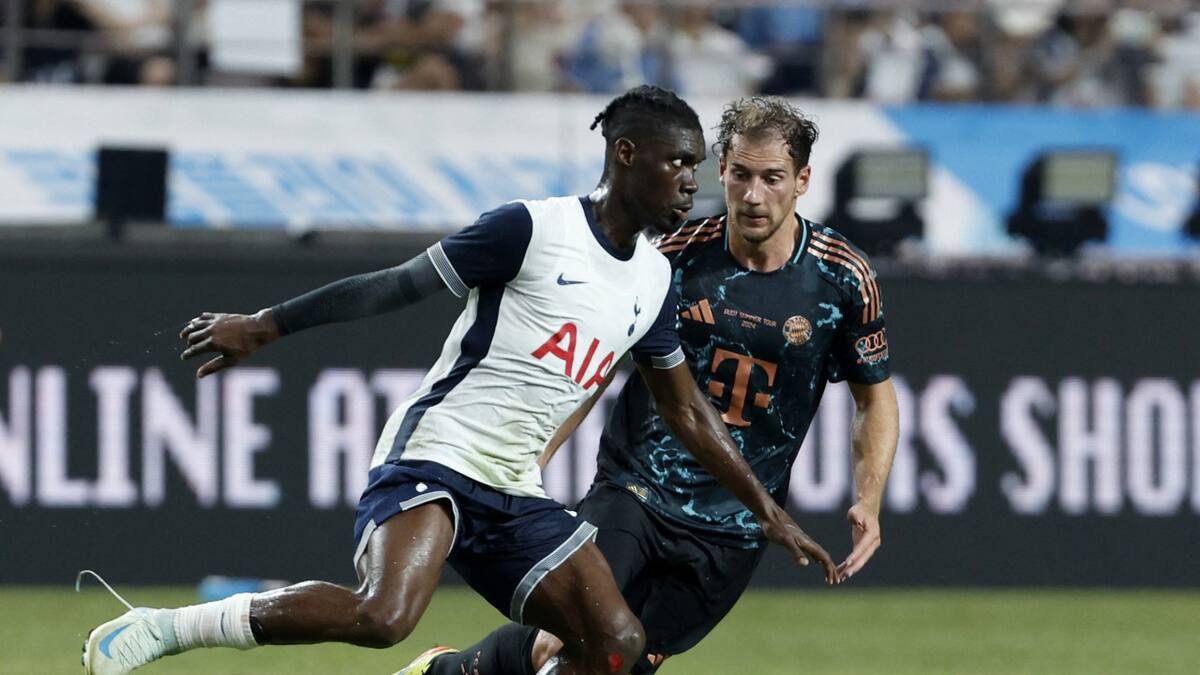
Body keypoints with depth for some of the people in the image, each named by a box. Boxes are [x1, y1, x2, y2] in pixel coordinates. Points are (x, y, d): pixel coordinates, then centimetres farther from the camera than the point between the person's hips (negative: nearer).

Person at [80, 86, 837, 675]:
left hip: (515, 496, 8)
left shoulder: (653, 280, 12)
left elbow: (688, 411, 23)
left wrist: (769, 511, 23)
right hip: (434, 460, -8)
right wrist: (261, 327, -6)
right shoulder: (535, 229, -10)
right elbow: (398, 285, -6)